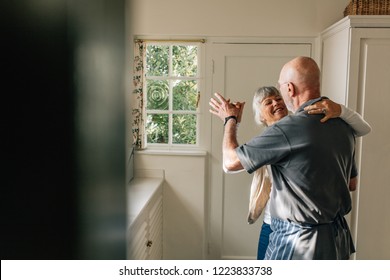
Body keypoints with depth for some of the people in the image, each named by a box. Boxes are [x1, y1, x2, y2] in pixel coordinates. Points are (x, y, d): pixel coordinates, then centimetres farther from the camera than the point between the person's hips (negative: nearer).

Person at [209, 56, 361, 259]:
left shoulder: (288, 129, -23)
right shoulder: (343, 125, 1)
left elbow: (230, 161, -14)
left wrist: (230, 120, 2)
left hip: (298, 243, -7)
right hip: (338, 238, 8)